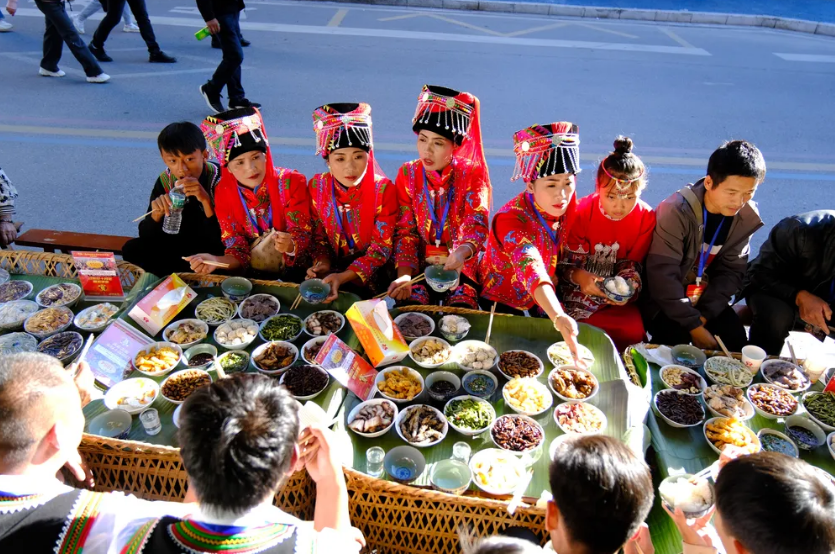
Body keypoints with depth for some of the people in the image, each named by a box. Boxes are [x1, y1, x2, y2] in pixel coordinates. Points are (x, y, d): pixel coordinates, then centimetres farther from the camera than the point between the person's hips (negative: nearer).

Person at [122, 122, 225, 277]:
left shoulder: (220, 179, -22)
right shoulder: (164, 182, -9)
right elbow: (146, 236, -5)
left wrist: (206, 200, -37)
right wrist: (156, 214, -27)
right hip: (180, 247, 5)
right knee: (132, 249, -11)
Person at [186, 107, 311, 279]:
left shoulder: (291, 182, -10)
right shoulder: (223, 192, -3)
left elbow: (302, 235, -12)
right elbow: (237, 248, -3)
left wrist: (290, 246, -35)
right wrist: (215, 260, -24)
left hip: (292, 271, -1)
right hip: (251, 274, 2)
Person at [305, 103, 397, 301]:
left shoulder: (384, 190, -13)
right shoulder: (317, 187, -3)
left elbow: (382, 247, -13)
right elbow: (319, 237, 7)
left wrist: (343, 277, -25)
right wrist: (322, 264, -15)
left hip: (371, 275, -3)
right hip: (333, 268, 3)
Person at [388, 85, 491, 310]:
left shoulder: (472, 174, -3)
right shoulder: (408, 174, 1)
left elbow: (476, 224, -16)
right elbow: (405, 230, -3)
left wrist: (463, 251, -40)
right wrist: (404, 275, -20)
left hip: (460, 266, -1)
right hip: (419, 265, 1)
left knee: (462, 310, -27)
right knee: (409, 306, -26)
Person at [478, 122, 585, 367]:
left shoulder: (567, 205, -13)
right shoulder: (511, 220, -33)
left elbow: (561, 256, 2)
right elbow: (532, 269, -49)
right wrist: (558, 317, -63)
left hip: (541, 301, 5)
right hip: (501, 300, -5)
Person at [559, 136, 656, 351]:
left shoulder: (646, 218, -8)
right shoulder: (582, 213, -13)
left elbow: (632, 264, 1)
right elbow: (568, 262, -10)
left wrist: (628, 287, -22)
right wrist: (580, 276, -34)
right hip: (579, 291, -2)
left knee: (633, 332, -22)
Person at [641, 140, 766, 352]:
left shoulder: (746, 217, -8)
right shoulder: (677, 212, -26)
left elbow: (731, 271, -5)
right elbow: (663, 275, -27)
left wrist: (703, 316, -17)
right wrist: (694, 326, -25)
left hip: (706, 297, 5)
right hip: (663, 297, -5)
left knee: (736, 342, -11)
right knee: (676, 339, -27)